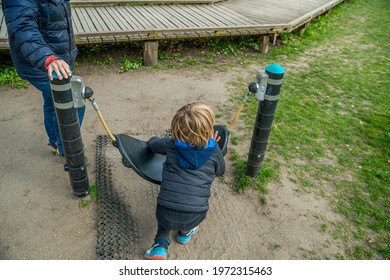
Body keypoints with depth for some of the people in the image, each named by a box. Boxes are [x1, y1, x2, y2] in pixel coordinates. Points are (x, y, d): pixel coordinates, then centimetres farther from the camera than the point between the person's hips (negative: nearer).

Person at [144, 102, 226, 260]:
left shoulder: (171, 144, 3)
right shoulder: (214, 151, 0)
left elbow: (153, 143, 24)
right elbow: (220, 172, 18)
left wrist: (152, 140, 47)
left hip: (166, 214, 1)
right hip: (194, 216, 0)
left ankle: (160, 245, 18)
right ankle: (185, 232, 40)